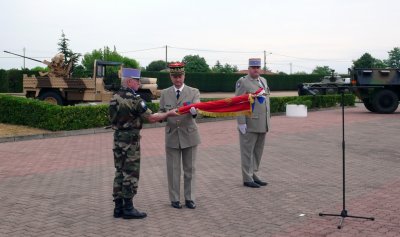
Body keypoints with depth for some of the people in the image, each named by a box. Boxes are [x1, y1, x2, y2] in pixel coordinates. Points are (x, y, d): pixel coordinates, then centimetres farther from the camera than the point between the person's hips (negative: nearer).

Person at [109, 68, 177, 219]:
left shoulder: (115, 97, 8)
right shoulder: (134, 99, -16)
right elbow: (151, 119, -16)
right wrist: (169, 114, -5)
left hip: (118, 138, 8)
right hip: (131, 140, -8)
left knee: (120, 172, 12)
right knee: (131, 174, -1)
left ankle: (118, 207, 17)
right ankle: (128, 208, 4)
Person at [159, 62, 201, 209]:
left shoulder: (194, 92, 1)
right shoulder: (165, 93, 6)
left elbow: (197, 109, -15)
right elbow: (161, 113, 7)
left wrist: (193, 111, -38)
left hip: (189, 135, -1)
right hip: (172, 136, 1)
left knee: (189, 169, 8)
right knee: (173, 169, 5)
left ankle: (189, 198, 19)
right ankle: (175, 199, 17)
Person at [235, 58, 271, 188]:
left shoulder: (263, 81, 15)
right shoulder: (243, 82, -8)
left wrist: (268, 119, 16)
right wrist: (241, 122, -18)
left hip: (262, 125, 7)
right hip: (249, 125, -7)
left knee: (258, 151, 13)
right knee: (247, 151, 1)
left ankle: (254, 175, 24)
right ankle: (247, 178, 9)